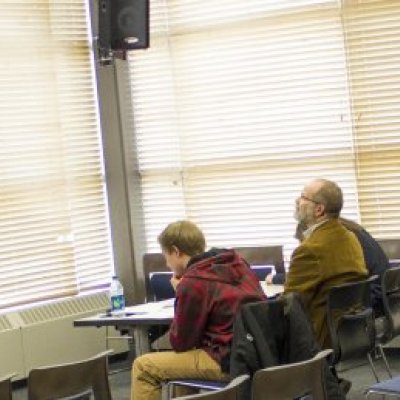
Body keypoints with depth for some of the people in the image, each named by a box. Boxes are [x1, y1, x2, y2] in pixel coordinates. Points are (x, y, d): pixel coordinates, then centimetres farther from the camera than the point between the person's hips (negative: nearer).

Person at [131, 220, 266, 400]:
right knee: (182, 354, 33)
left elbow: (180, 343, -4)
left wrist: (180, 292, 3)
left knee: (143, 366, 1)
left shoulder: (193, 282, -13)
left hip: (229, 361, -9)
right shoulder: (236, 262, 9)